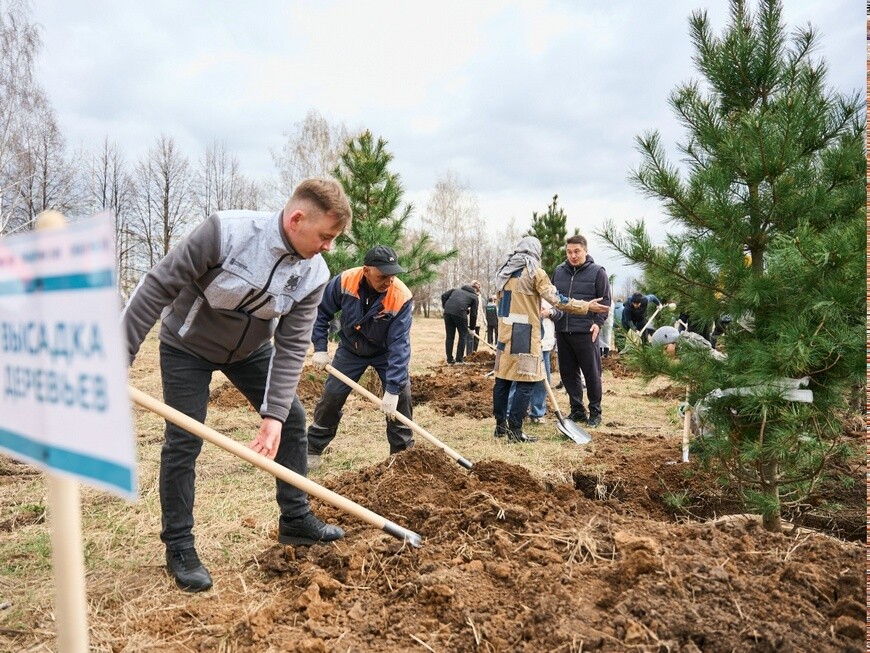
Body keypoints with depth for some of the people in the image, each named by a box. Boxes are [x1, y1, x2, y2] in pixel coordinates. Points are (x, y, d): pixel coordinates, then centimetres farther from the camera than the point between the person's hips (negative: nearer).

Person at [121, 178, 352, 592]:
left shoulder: (314, 274, -19)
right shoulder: (226, 231, -33)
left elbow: (292, 346, -18)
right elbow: (158, 286, -27)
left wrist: (274, 414, -26)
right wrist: (120, 356, -25)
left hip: (249, 350, 5)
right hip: (187, 345, -4)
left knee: (293, 420, 3)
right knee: (183, 442, -6)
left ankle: (296, 520, 18)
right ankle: (179, 547, 12)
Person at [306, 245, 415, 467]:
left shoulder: (402, 297, -33)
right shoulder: (344, 281, -28)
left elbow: (399, 344, -35)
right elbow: (320, 312, -10)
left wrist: (392, 388, -39)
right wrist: (320, 348, -15)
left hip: (385, 351, -1)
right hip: (350, 349, 1)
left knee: (401, 395, -12)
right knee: (331, 396, 0)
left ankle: (403, 451, 5)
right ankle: (313, 449, 18)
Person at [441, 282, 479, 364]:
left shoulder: (455, 290, 32)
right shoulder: (474, 296, 21)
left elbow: (443, 296, 18)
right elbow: (473, 314, 17)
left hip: (447, 312, 4)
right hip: (460, 312, -4)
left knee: (450, 336, 12)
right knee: (463, 336, 11)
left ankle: (449, 360, 17)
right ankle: (459, 360, 10)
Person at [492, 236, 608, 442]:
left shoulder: (504, 272, 14)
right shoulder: (534, 272, -7)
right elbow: (556, 300, -13)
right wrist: (587, 307, -7)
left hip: (504, 333, 8)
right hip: (524, 335, -8)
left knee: (503, 379, 12)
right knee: (525, 382, -4)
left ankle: (501, 424, 19)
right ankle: (515, 430, -5)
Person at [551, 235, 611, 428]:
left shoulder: (597, 272, -2)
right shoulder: (559, 271, 10)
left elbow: (605, 301, -2)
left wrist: (598, 322, -13)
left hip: (586, 332, -5)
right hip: (562, 331, 5)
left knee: (592, 373, 3)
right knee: (568, 373, 10)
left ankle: (595, 412, 16)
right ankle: (577, 410, 22)